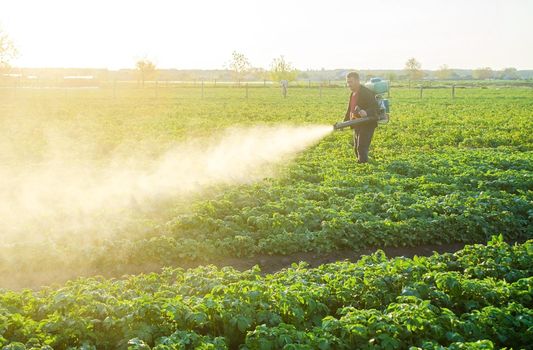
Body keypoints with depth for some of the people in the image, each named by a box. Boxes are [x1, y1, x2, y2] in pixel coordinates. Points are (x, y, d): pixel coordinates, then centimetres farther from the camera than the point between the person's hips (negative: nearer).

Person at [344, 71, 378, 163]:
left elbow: (375, 107, -23)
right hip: (357, 126, 9)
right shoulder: (353, 94, 13)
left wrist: (366, 113, -42)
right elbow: (349, 110, 23)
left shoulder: (366, 93, -15)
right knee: (356, 149, 15)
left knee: (362, 148, -14)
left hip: (367, 125, -9)